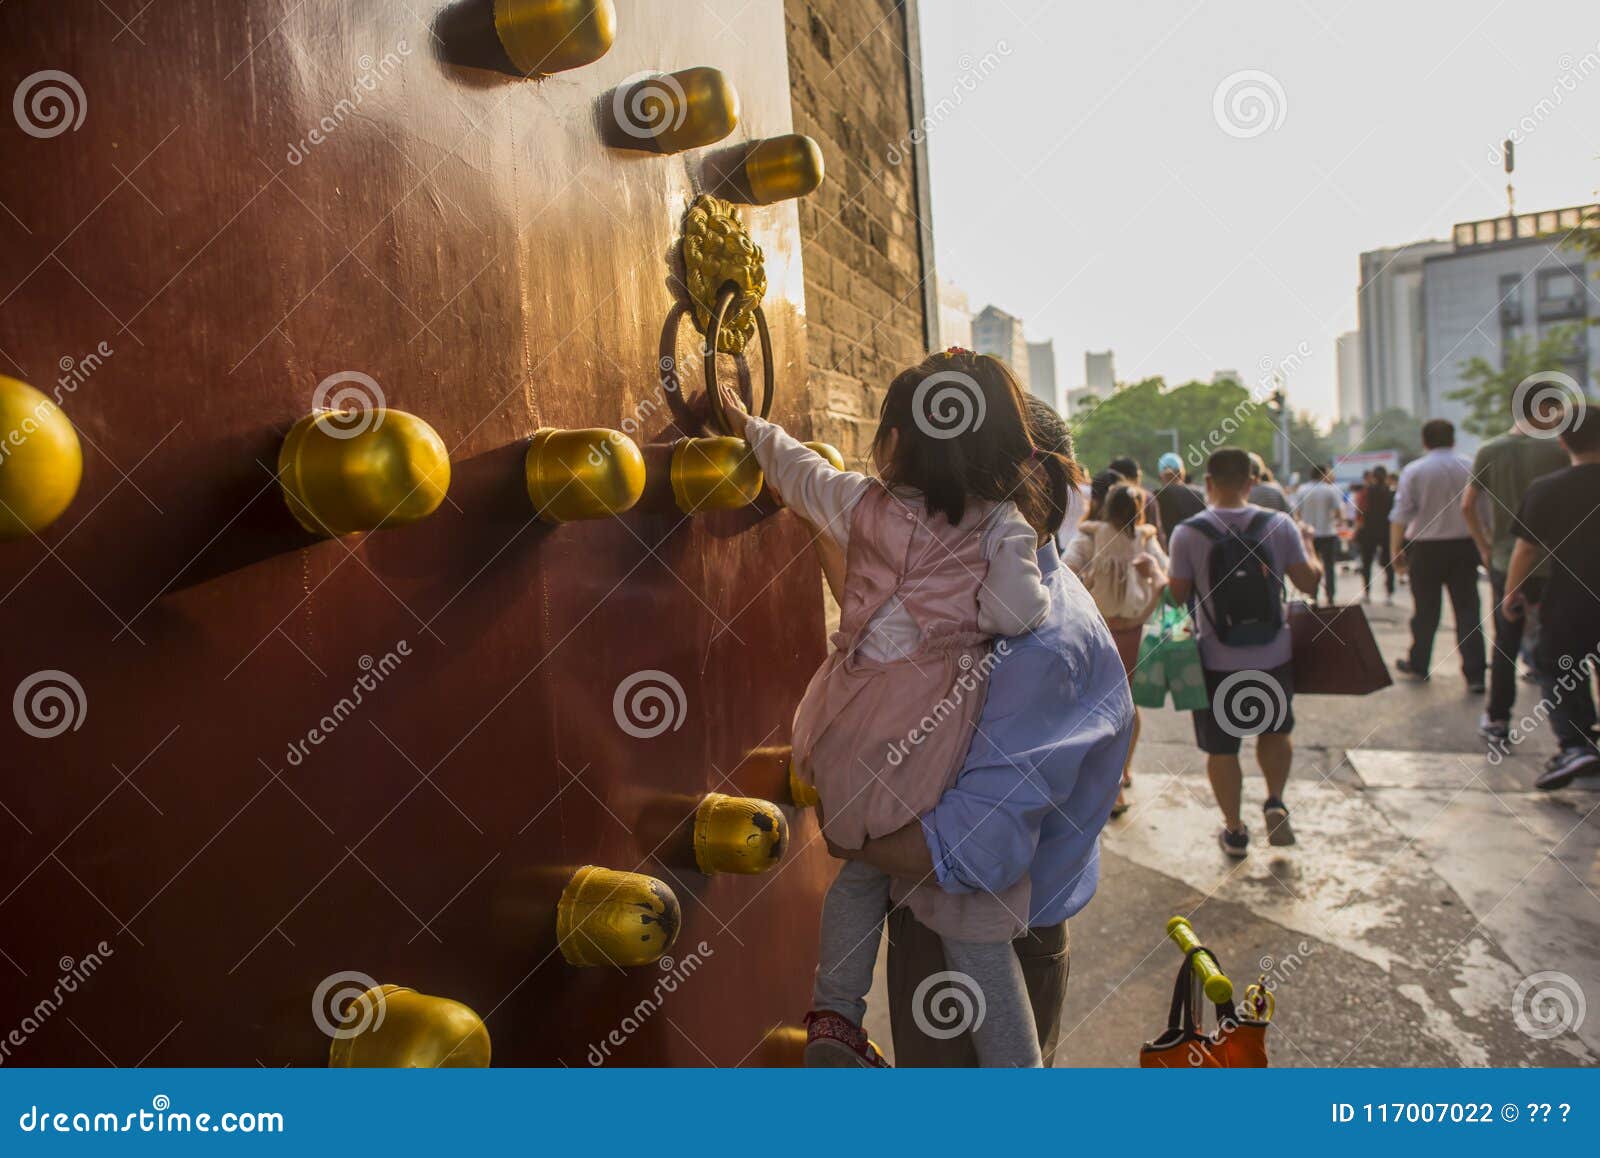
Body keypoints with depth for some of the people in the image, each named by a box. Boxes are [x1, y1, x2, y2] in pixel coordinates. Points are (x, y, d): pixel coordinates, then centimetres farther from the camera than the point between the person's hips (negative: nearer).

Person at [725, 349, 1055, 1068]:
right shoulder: (1002, 525, -4)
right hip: (931, 739, -4)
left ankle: (834, 1016, 31)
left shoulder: (865, 504, 6)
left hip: (853, 731, 4)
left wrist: (749, 423, 42)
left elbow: (797, 469, 23)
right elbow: (1017, 611, -19)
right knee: (974, 926, 4)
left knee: (863, 868, 28)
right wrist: (1036, 574, 4)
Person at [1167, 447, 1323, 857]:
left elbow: (1178, 595, -7)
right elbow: (1310, 582, -1)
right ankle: (1276, 802, 14)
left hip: (1217, 662, -2)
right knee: (1276, 731, 28)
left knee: (1221, 747, 14)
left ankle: (1234, 831, 24)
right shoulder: (1279, 525, -8)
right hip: (1273, 657, 2)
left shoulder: (1187, 534, -12)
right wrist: (1306, 544, 17)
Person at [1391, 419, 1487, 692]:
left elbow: (1401, 515, -11)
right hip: (1464, 546, 2)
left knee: (1426, 610, 9)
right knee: (1468, 609, 4)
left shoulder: (1413, 471, -6)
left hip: (1425, 548, -2)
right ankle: (1475, 674, 0)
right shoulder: (1470, 468, 2)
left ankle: (1417, 665, 22)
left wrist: (1395, 549, -6)